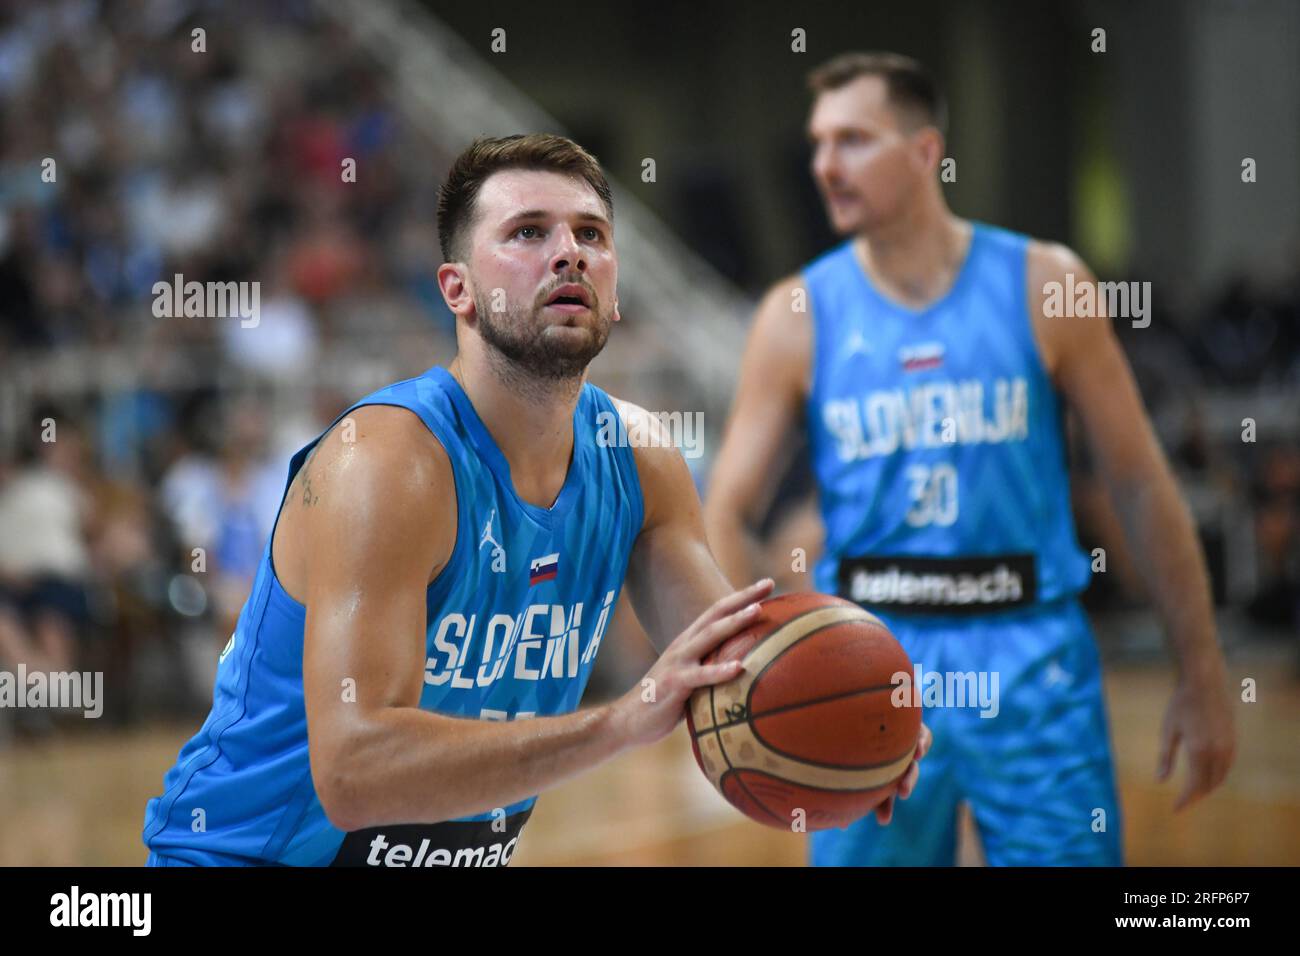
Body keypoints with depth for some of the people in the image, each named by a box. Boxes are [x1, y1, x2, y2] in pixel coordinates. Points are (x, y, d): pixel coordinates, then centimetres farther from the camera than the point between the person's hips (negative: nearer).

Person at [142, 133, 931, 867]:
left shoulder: (636, 458, -2)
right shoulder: (385, 462, -23)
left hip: (468, 852, 6)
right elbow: (352, 770, -33)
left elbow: (730, 669, 2)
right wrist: (627, 721, -40)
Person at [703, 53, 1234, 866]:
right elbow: (730, 514, 1)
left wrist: (1203, 677, 3)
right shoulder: (799, 316, 1)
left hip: (1031, 660, -1)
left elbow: (1142, 486, 2)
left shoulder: (1043, 286, -2)